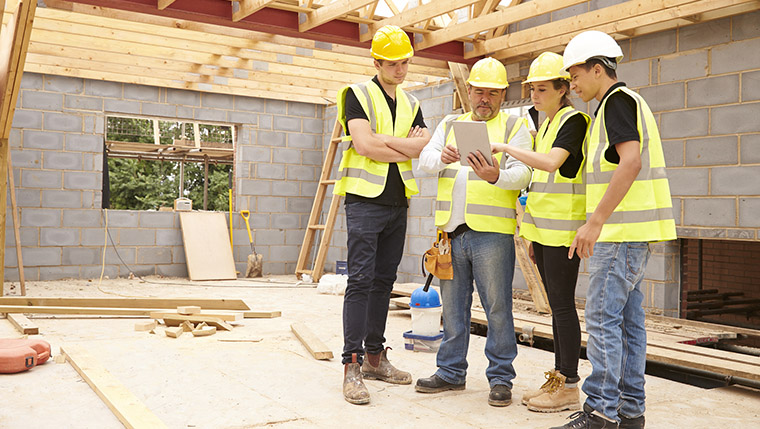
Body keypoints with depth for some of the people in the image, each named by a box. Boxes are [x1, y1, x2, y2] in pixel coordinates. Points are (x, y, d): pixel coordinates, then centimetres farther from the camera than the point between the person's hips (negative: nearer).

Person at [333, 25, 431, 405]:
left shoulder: (411, 103, 16)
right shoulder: (358, 94, -1)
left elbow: (426, 146, 0)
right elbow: (363, 145, -16)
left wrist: (382, 139, -12)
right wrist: (407, 148, -6)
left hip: (397, 204, 6)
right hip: (365, 200, -6)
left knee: (384, 281, 10)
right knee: (361, 281, -10)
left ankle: (375, 357, 19)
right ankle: (352, 366, -7)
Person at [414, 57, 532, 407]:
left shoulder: (515, 127, 6)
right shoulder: (449, 124, 18)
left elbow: (522, 173, -8)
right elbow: (425, 159, 4)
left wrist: (496, 176, -30)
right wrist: (442, 158, -19)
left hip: (491, 232, -4)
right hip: (451, 230, 4)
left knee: (497, 306, -1)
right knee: (452, 305, 11)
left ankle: (501, 377, 11)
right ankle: (451, 372, 23)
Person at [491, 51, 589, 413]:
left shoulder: (573, 120, -9)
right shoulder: (546, 125, 19)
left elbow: (552, 163, -26)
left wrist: (507, 148, -21)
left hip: (563, 228, -9)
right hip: (545, 228, 9)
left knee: (562, 304, -5)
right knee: (556, 304, 12)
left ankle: (569, 386, 3)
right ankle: (558, 379, 20)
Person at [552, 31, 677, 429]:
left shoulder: (617, 100, -9)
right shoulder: (628, 103, 23)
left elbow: (631, 162, -22)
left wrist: (595, 221, -24)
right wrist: (599, 221, 22)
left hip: (622, 230, -10)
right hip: (632, 230, 10)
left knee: (602, 318, -9)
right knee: (628, 319, 11)